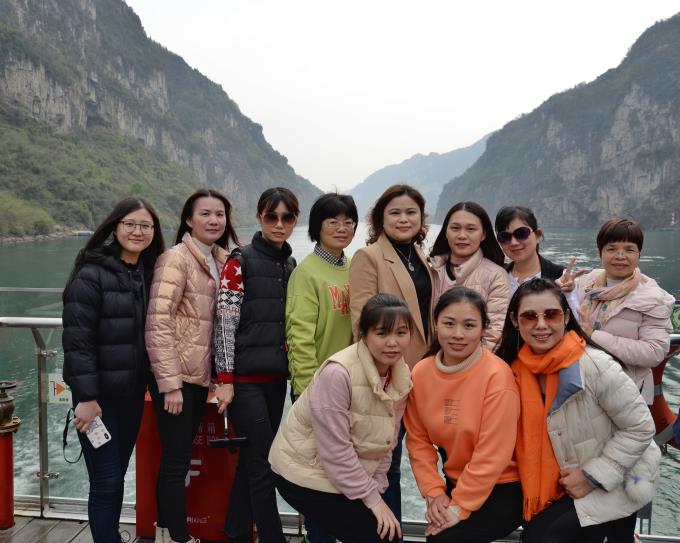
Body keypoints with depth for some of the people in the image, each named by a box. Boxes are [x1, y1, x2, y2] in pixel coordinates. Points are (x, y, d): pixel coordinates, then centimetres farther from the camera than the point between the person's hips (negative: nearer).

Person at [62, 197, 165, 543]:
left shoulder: (149, 274, 7)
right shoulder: (92, 274, -12)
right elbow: (76, 339, -17)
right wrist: (86, 397, -20)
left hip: (133, 393, 6)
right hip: (99, 395, -6)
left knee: (118, 476, 16)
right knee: (106, 482, -1)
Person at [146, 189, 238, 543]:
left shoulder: (220, 261, 11)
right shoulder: (176, 258, -12)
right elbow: (158, 322, -19)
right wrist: (170, 383, -21)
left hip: (200, 376, 7)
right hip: (176, 377, -7)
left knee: (178, 458, 15)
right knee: (176, 461, -1)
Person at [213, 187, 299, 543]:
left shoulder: (291, 265, 11)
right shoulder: (240, 260, -7)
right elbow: (225, 322, -11)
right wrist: (224, 379, -14)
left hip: (275, 377, 6)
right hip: (245, 377, -6)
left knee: (252, 460, 15)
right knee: (264, 464, -4)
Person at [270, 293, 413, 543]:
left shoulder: (401, 375, -4)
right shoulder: (338, 373, -28)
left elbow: (385, 441, 4)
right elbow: (335, 450, -25)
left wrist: (376, 488, -2)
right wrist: (371, 497, -17)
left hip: (350, 474, 7)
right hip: (304, 472, -7)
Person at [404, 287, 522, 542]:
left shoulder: (497, 376, -21)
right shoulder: (420, 373, -5)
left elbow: (492, 453, -20)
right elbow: (418, 439, 1)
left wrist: (460, 506, -15)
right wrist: (433, 492, -8)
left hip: (501, 489, -4)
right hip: (454, 483, 5)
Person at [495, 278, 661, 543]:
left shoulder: (595, 366, -24)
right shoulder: (518, 368, -8)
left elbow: (640, 428, -16)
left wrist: (592, 477, -16)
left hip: (616, 483, -5)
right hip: (568, 481, 5)